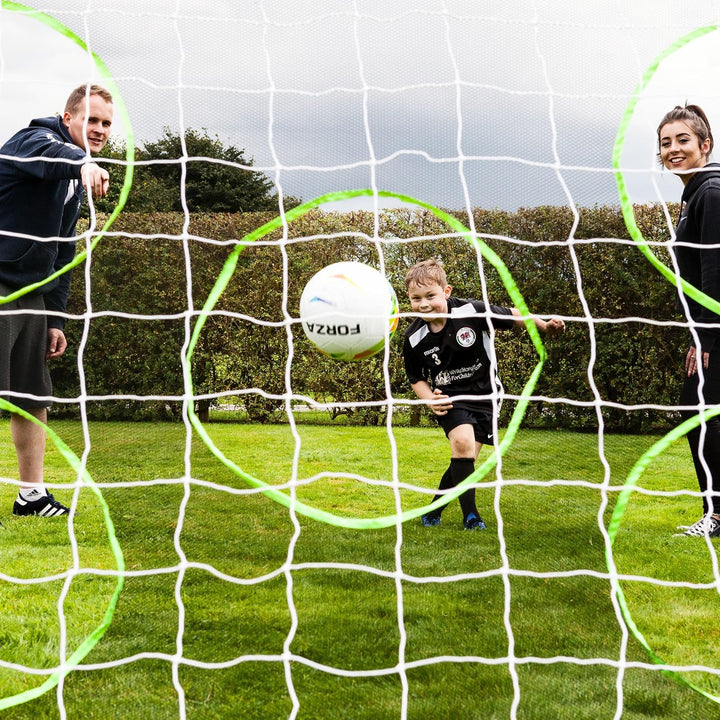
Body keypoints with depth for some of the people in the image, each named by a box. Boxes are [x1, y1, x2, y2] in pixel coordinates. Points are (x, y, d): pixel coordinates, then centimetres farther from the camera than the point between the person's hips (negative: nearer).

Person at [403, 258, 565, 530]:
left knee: (466, 458, 3)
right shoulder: (414, 339, -12)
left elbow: (512, 315, -3)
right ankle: (470, 514, -15)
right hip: (449, 398, -1)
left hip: (484, 394, 1)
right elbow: (417, 378, 4)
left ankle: (435, 509, 24)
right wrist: (430, 400, -13)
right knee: (462, 442, -26)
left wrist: (544, 326, -11)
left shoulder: (472, 312, -18)